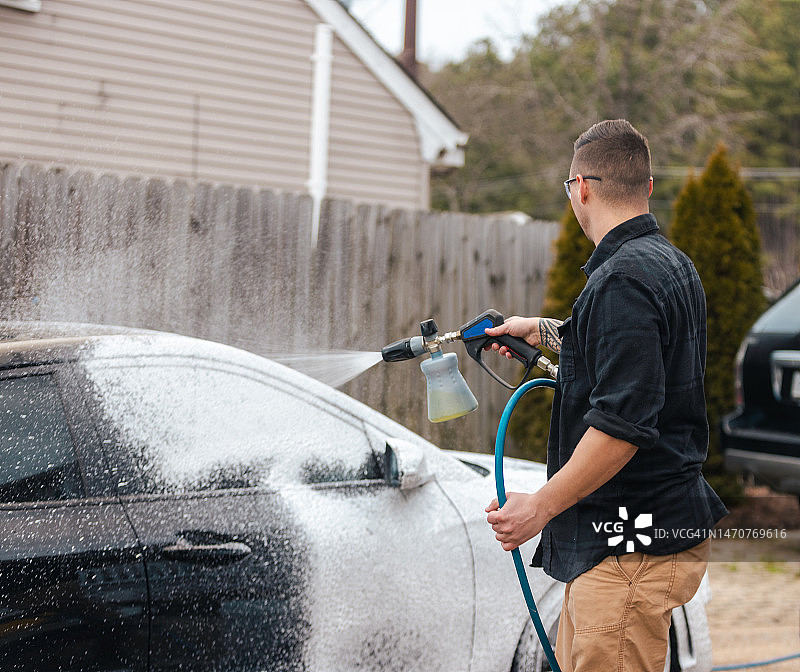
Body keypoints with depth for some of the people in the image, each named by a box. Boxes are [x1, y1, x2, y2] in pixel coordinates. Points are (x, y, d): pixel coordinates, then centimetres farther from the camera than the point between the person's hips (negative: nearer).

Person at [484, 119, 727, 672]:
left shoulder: (624, 280, -19)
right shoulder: (671, 264, 14)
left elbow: (624, 423, -26)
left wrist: (542, 505, -19)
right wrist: (544, 331, 45)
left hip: (636, 544, -11)